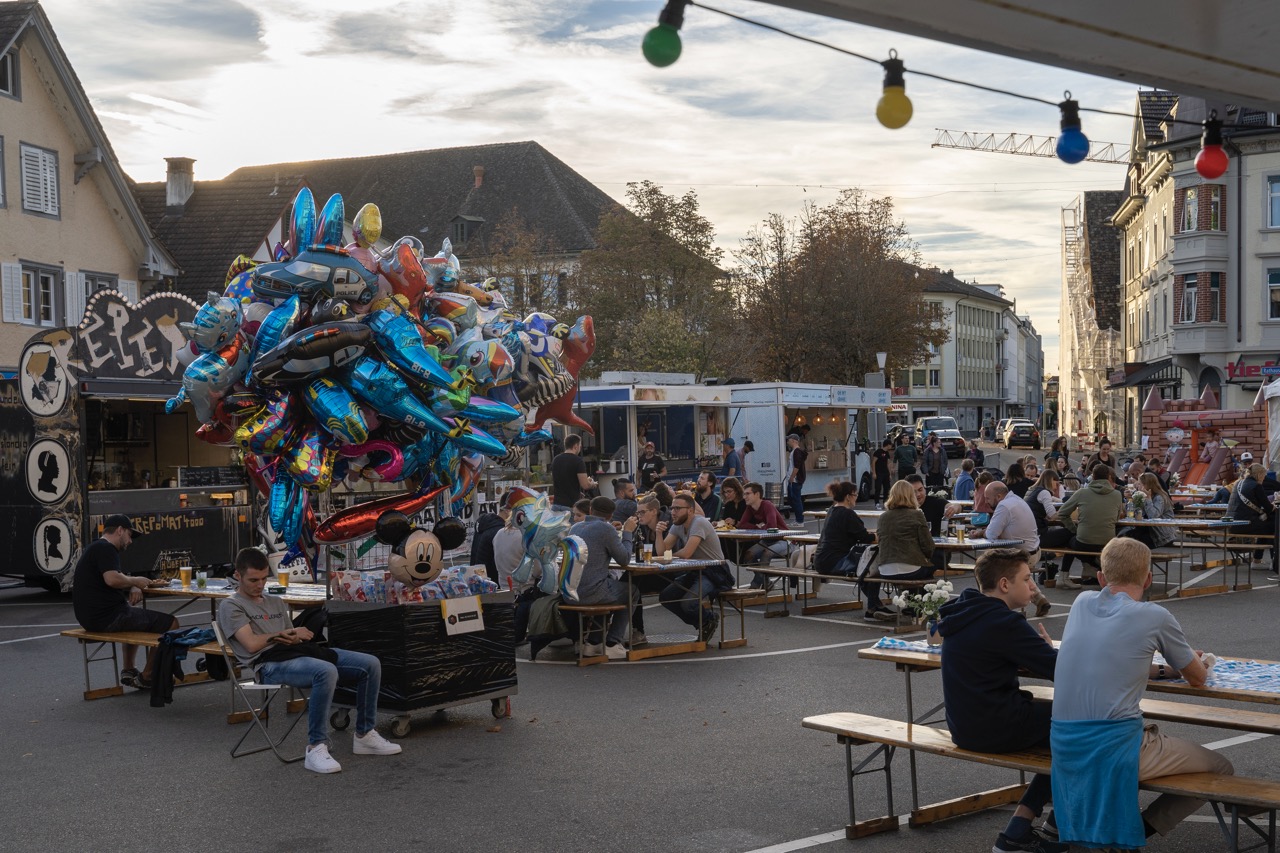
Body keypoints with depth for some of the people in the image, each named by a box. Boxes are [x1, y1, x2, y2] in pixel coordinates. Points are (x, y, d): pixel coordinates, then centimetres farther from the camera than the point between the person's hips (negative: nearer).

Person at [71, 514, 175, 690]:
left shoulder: (95, 548, 21)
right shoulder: (106, 548, -13)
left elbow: (118, 579, 25)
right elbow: (112, 579, -30)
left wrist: (134, 587, 4)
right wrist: (135, 581, -12)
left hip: (90, 617, 11)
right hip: (107, 616, -11)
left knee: (135, 618, 39)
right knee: (169, 624, -10)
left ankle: (129, 671, 31)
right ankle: (146, 678, 2)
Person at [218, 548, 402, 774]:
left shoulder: (277, 603, 29)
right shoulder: (231, 606, 7)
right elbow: (252, 644, -7)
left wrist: (295, 638, -4)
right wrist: (290, 633, 5)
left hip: (300, 653, 8)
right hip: (271, 664, -8)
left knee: (370, 664, -8)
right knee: (326, 671, -39)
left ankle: (364, 735, 3)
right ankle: (316, 747, -33)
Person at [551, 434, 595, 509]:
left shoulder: (555, 460, 9)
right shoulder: (578, 461, -12)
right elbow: (585, 485, -17)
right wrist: (592, 484, 7)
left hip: (557, 504, 6)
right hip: (572, 505, -6)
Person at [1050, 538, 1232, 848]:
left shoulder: (1082, 602, 10)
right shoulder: (1155, 617, -4)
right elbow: (1197, 678, 12)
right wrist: (1192, 660, 34)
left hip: (1064, 747, 6)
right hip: (1115, 748, -6)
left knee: (1154, 731, 35)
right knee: (1221, 768, 12)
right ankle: (1134, 832, 2)